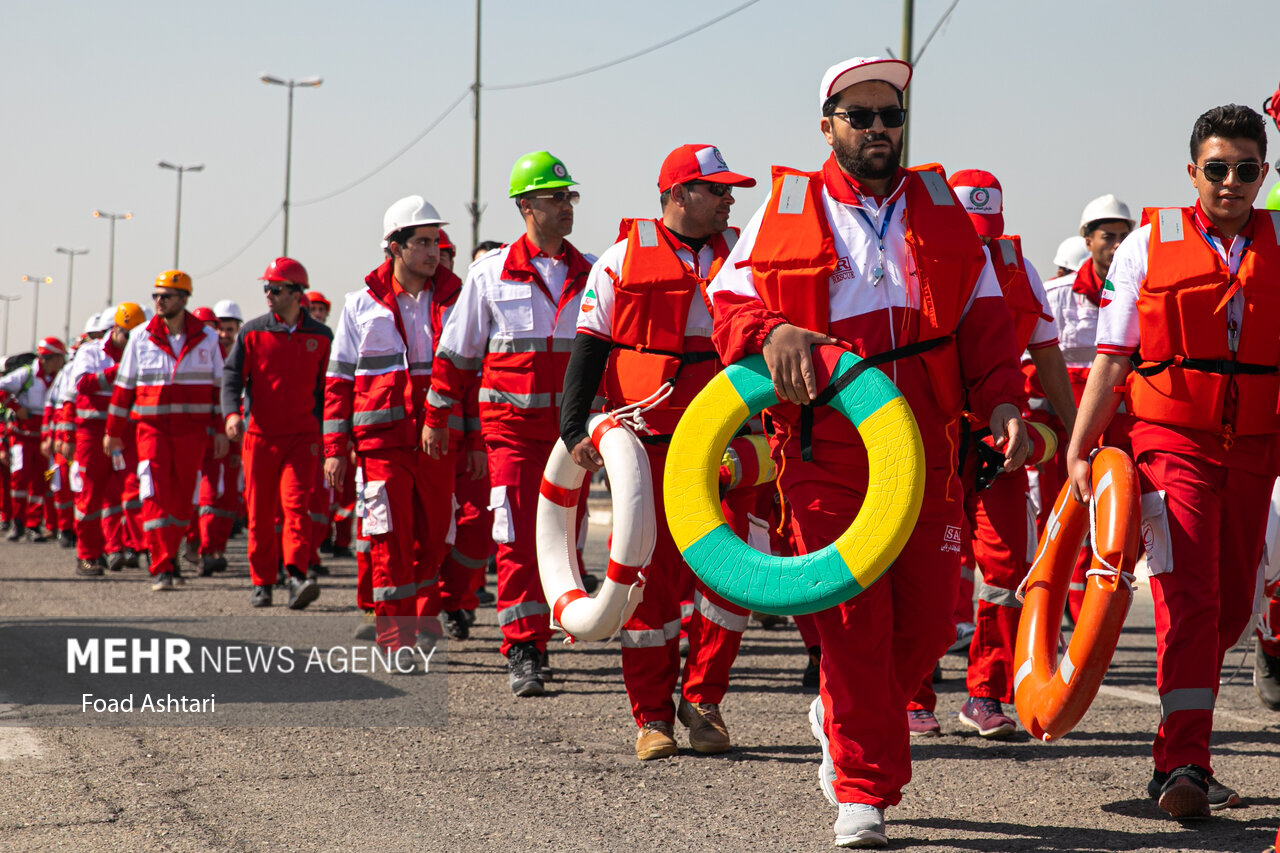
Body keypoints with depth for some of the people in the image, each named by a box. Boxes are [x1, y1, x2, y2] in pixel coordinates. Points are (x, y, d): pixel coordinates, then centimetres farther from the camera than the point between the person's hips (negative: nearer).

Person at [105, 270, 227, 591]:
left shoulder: (206, 338, 3)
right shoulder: (141, 337, 2)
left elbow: (219, 385, 8)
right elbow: (124, 385, 8)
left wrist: (220, 430, 3)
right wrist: (113, 431, 10)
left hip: (192, 430, 1)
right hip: (152, 428, -1)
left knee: (182, 498, 8)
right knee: (154, 496, -12)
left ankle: (170, 555, 29)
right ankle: (162, 570, -13)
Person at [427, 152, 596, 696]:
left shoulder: (593, 274, 8)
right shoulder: (491, 273, 2)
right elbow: (457, 350, 8)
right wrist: (438, 418, 10)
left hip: (574, 424, 3)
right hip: (513, 424, -3)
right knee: (518, 538, -9)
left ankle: (539, 636, 22)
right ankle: (523, 654, -8)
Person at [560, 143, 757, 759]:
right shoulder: (624, 258, 4)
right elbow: (589, 346, 3)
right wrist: (573, 429, -6)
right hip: (646, 443, -2)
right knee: (651, 575, 0)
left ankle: (702, 700, 11)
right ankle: (652, 717, 8)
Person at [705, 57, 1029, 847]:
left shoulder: (942, 209, 14)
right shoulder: (785, 211, 7)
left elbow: (984, 317, 11)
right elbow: (729, 298, 7)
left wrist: (1003, 402, -4)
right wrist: (770, 332, -16)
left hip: (926, 448, 3)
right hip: (826, 449, -3)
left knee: (929, 618, 5)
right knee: (853, 620, -5)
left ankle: (843, 718, 33)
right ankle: (863, 790, 5)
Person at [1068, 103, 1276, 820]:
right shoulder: (1149, 245, 3)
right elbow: (1113, 356, 4)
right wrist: (1079, 447, 0)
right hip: (1173, 440, -3)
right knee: (1189, 593, -14)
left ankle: (1180, 741, 25)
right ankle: (1184, 764, -17)